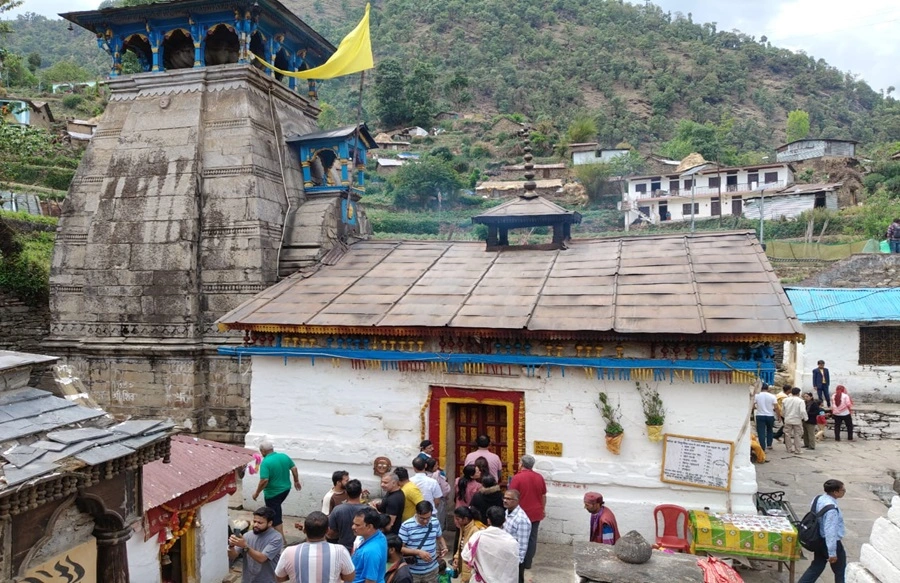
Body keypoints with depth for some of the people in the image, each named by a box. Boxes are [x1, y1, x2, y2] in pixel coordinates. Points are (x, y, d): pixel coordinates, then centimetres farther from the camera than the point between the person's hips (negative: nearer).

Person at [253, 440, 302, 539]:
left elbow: (264, 480, -27)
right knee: (276, 510, 28)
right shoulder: (284, 456, -2)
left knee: (276, 517, 5)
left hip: (273, 493, -7)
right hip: (286, 489, 8)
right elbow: (294, 468, 4)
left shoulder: (266, 462, -22)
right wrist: (296, 481, 17)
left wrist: (257, 493, -14)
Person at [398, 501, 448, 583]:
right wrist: (418, 552, -26)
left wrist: (444, 547, -6)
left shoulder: (435, 522, -3)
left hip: (432, 570, 3)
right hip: (412, 572, -3)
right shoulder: (406, 526, -16)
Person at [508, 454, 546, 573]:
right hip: (536, 513, 4)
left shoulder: (517, 478, -14)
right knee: (532, 538, 10)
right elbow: (544, 496, 10)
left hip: (522, 514, -4)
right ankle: (528, 563, 16)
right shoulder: (539, 477, 1)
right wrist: (543, 509, 21)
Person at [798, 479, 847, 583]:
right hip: (830, 542, -8)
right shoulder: (831, 508, -29)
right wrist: (832, 553, -24)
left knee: (816, 567, 19)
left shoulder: (819, 498, -2)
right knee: (840, 572, 12)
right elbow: (830, 531, -29)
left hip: (819, 540, 8)